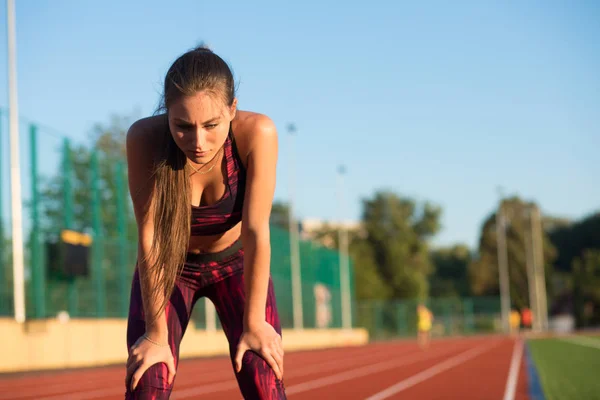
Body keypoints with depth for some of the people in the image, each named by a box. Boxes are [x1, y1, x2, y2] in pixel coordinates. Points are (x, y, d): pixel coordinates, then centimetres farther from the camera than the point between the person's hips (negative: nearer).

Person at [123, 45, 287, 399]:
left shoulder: (257, 132, -32)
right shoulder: (144, 138, -31)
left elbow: (256, 232, -28)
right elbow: (149, 238, -27)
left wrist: (254, 323, -24)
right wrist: (156, 332, -22)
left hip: (236, 262, 0)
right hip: (169, 267, 0)